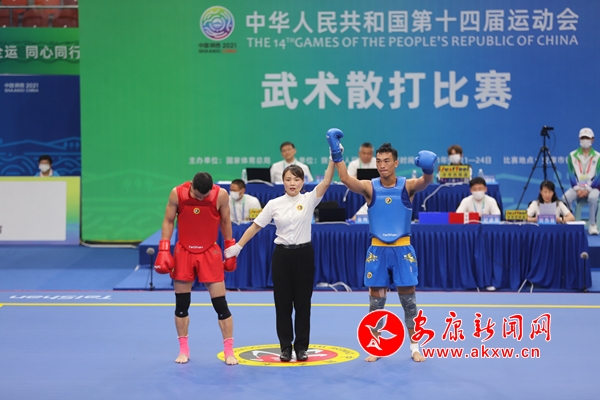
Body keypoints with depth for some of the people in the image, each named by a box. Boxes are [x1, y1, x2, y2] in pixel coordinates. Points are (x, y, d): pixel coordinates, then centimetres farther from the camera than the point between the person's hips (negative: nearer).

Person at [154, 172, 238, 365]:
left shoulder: (221, 195, -13)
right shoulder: (177, 193, -12)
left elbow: (225, 222, 2)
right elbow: (168, 221, 0)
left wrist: (230, 250, 6)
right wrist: (164, 250, -5)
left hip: (210, 253, -1)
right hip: (184, 252, 1)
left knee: (220, 304, -3)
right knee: (182, 304, 6)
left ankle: (229, 351, 5)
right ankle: (184, 349, 19)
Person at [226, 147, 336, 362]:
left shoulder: (309, 200, -3)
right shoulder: (274, 204, 0)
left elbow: (326, 182, -18)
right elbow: (256, 226, 5)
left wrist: (333, 159, -30)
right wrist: (237, 246, 3)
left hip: (304, 254, -1)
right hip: (282, 255, 1)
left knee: (302, 302, 4)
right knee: (283, 302, 4)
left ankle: (301, 346, 13)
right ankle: (285, 347, 13)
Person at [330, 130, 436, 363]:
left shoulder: (408, 186, -3)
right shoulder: (370, 188, -2)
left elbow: (426, 181, -23)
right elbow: (345, 179, -17)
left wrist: (428, 169, -46)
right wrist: (336, 154, -30)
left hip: (402, 249, -1)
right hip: (377, 250, 1)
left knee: (409, 300, 4)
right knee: (376, 301, 5)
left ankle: (414, 347, 15)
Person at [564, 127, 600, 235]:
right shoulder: (572, 155, 6)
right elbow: (571, 175, 2)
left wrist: (587, 189, -16)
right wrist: (578, 189, -13)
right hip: (577, 187, 2)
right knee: (566, 197, -30)